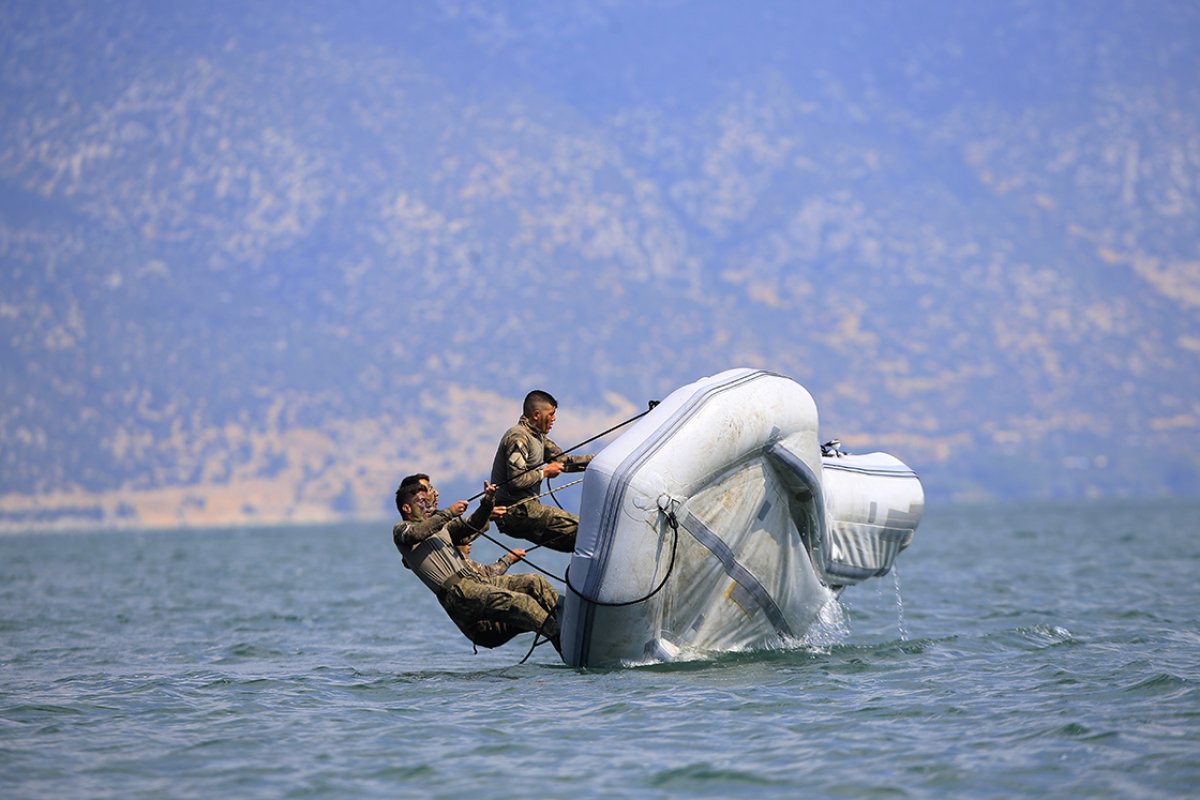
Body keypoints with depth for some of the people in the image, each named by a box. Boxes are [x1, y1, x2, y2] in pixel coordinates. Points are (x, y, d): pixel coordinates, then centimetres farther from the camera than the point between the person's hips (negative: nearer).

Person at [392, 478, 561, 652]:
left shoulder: (440, 527, 33)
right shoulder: (401, 530, 11)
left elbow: (470, 527, 19)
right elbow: (416, 534, -14)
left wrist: (487, 503, 2)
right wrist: (449, 512, -13)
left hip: (477, 579, 8)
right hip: (455, 591, -8)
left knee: (535, 582, -9)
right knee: (516, 601, -27)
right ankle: (558, 633, -35)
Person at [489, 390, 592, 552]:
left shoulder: (537, 436, 17)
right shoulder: (518, 437, -16)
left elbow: (564, 461, 20)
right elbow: (516, 480, -24)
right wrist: (545, 472, -11)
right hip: (515, 511, -10)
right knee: (579, 527, -17)